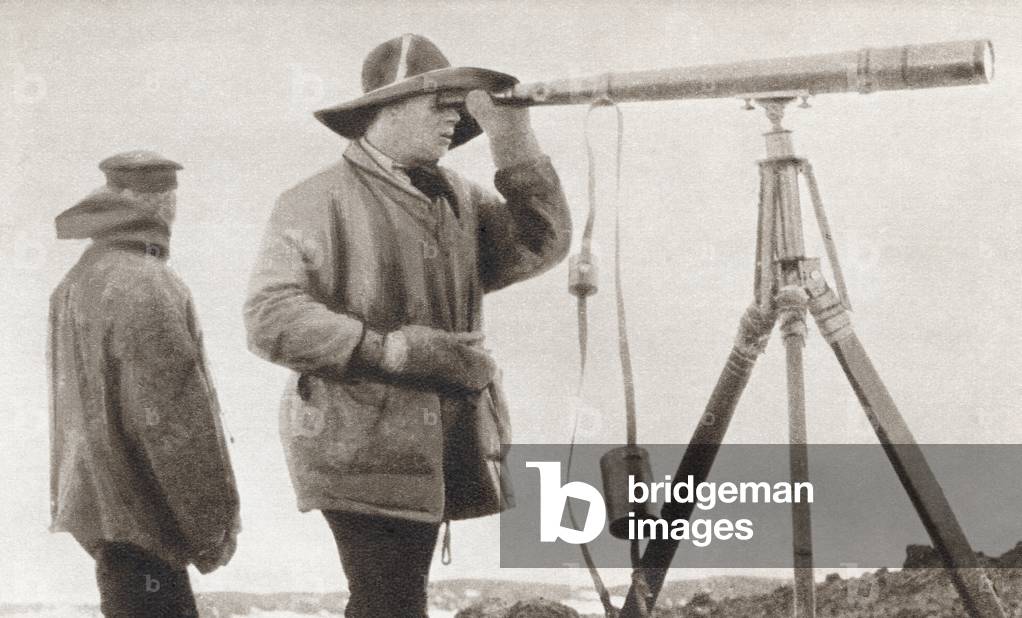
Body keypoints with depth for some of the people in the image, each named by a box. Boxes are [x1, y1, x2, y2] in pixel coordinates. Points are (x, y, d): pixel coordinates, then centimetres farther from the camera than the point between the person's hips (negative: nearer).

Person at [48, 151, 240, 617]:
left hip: (97, 499, 9)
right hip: (139, 515, -9)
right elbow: (174, 417, -20)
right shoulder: (145, 286, -19)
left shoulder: (75, 284, 10)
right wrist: (215, 521, -12)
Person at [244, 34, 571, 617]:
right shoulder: (318, 202, -7)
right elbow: (271, 317, -16)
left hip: (439, 451, 7)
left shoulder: (459, 198, 13)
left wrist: (514, 142, -3)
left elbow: (542, 244, 3)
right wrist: (396, 350, -21)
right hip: (361, 447, -7)